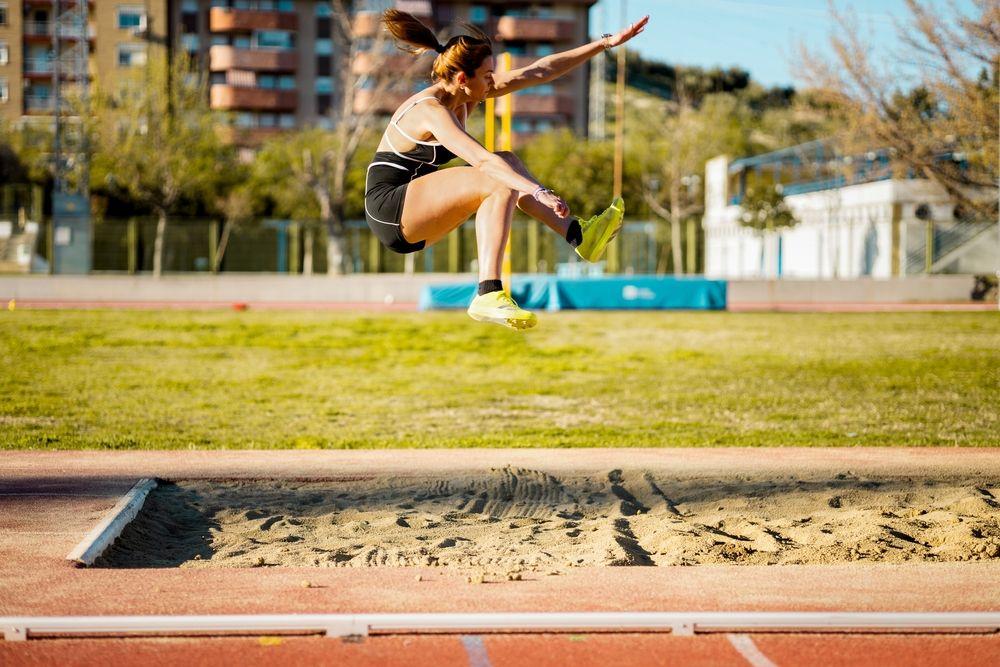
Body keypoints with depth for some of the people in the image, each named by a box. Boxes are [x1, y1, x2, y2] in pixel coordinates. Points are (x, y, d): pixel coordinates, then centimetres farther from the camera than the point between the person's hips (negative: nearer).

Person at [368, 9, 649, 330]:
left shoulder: (462, 94, 5)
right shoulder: (430, 111, -21)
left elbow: (539, 72, 5)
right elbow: (482, 159, -36)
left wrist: (606, 43, 4)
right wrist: (539, 192, -46)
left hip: (413, 226, 10)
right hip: (389, 210, -10)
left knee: (507, 164, 7)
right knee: (500, 184, -23)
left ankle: (578, 234, 1)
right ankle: (488, 296, -34)